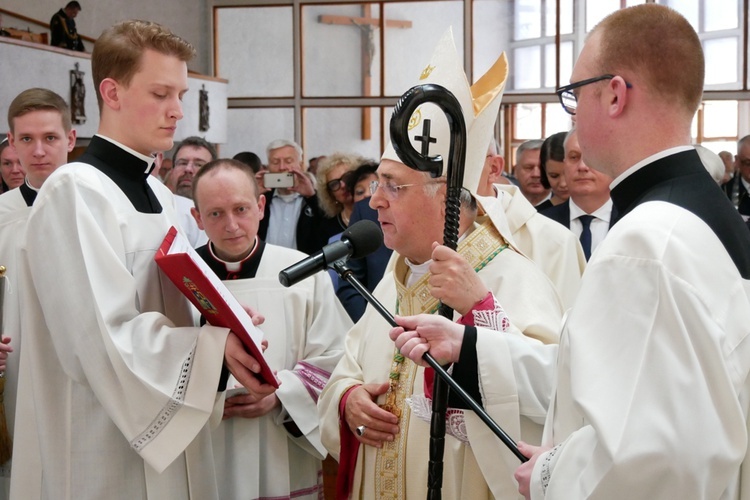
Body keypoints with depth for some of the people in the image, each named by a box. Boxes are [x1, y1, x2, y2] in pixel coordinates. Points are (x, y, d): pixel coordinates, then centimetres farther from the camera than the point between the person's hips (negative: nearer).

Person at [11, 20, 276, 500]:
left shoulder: (157, 192, 11)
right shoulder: (74, 191, -16)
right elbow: (103, 342, -23)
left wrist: (222, 325, -2)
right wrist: (215, 346, -21)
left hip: (168, 433, 8)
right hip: (108, 454, -8)